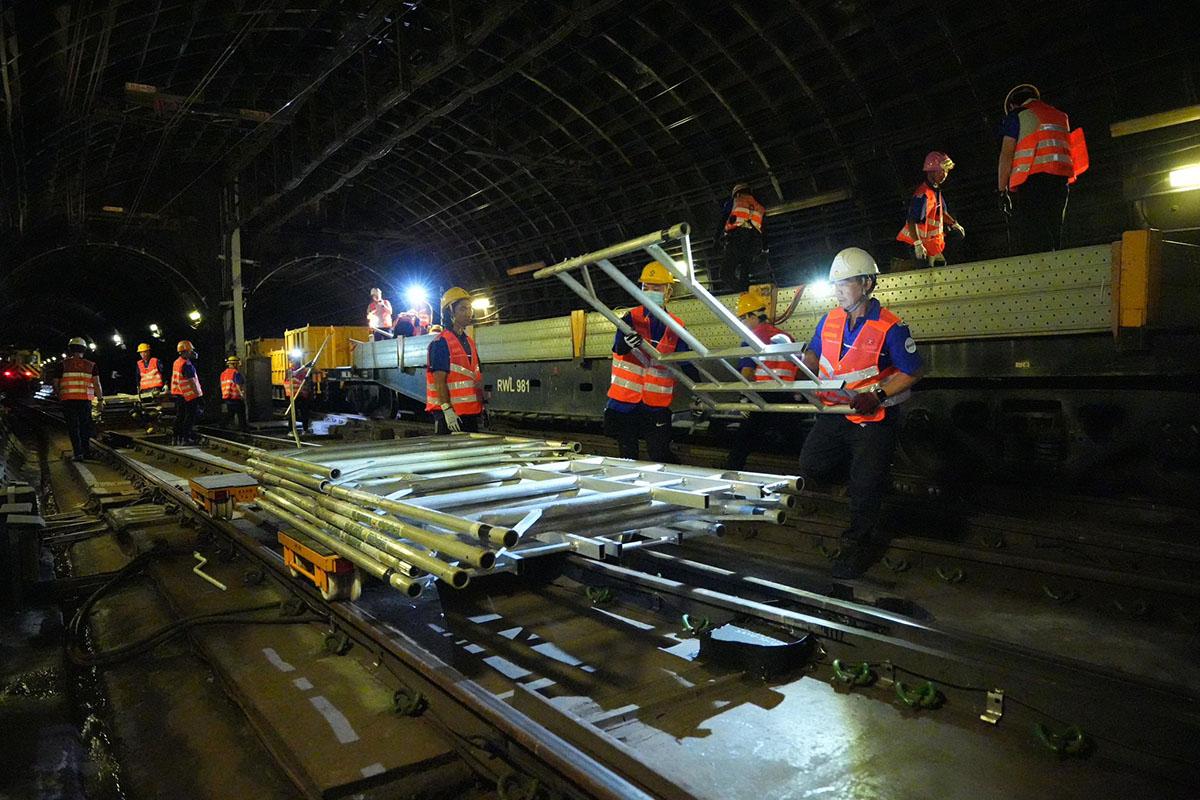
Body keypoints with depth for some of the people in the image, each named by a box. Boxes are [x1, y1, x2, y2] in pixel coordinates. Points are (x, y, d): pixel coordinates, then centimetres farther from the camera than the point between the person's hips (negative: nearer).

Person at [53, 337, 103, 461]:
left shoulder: (63, 364, 3)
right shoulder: (91, 365, 5)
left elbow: (55, 383, 6)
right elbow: (97, 383, -2)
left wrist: (58, 395, 21)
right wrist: (100, 399, 3)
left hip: (68, 400, -1)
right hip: (86, 400, 1)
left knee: (73, 427, 4)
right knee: (85, 426, 14)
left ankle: (78, 453, -3)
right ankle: (87, 451, 17)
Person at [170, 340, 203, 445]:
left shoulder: (176, 362, 10)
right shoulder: (187, 364, -19)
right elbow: (191, 381, -22)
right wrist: (198, 395, -20)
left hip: (178, 394, 9)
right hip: (189, 395, -9)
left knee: (179, 416, 14)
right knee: (190, 417, -1)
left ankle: (175, 438, 18)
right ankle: (185, 438, -1)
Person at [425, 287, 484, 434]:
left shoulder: (469, 342, 16)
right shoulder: (441, 343, -9)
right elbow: (439, 380, -16)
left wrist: (481, 407, 16)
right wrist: (447, 409, -22)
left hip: (471, 412, 8)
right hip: (449, 412, -8)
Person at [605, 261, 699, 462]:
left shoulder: (676, 327, 3)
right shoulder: (632, 317, 0)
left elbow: (687, 365, 5)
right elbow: (619, 348, -17)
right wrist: (628, 341, -40)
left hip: (657, 403, -1)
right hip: (624, 400, 1)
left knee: (660, 457, -4)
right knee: (627, 455, 9)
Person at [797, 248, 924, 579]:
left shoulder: (889, 327, -16)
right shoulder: (829, 320, 0)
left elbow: (912, 373, -11)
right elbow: (813, 355, 16)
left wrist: (878, 395, -23)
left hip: (873, 418, -5)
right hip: (833, 412, 5)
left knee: (865, 486, 2)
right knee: (809, 467, 4)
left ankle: (858, 544, 23)